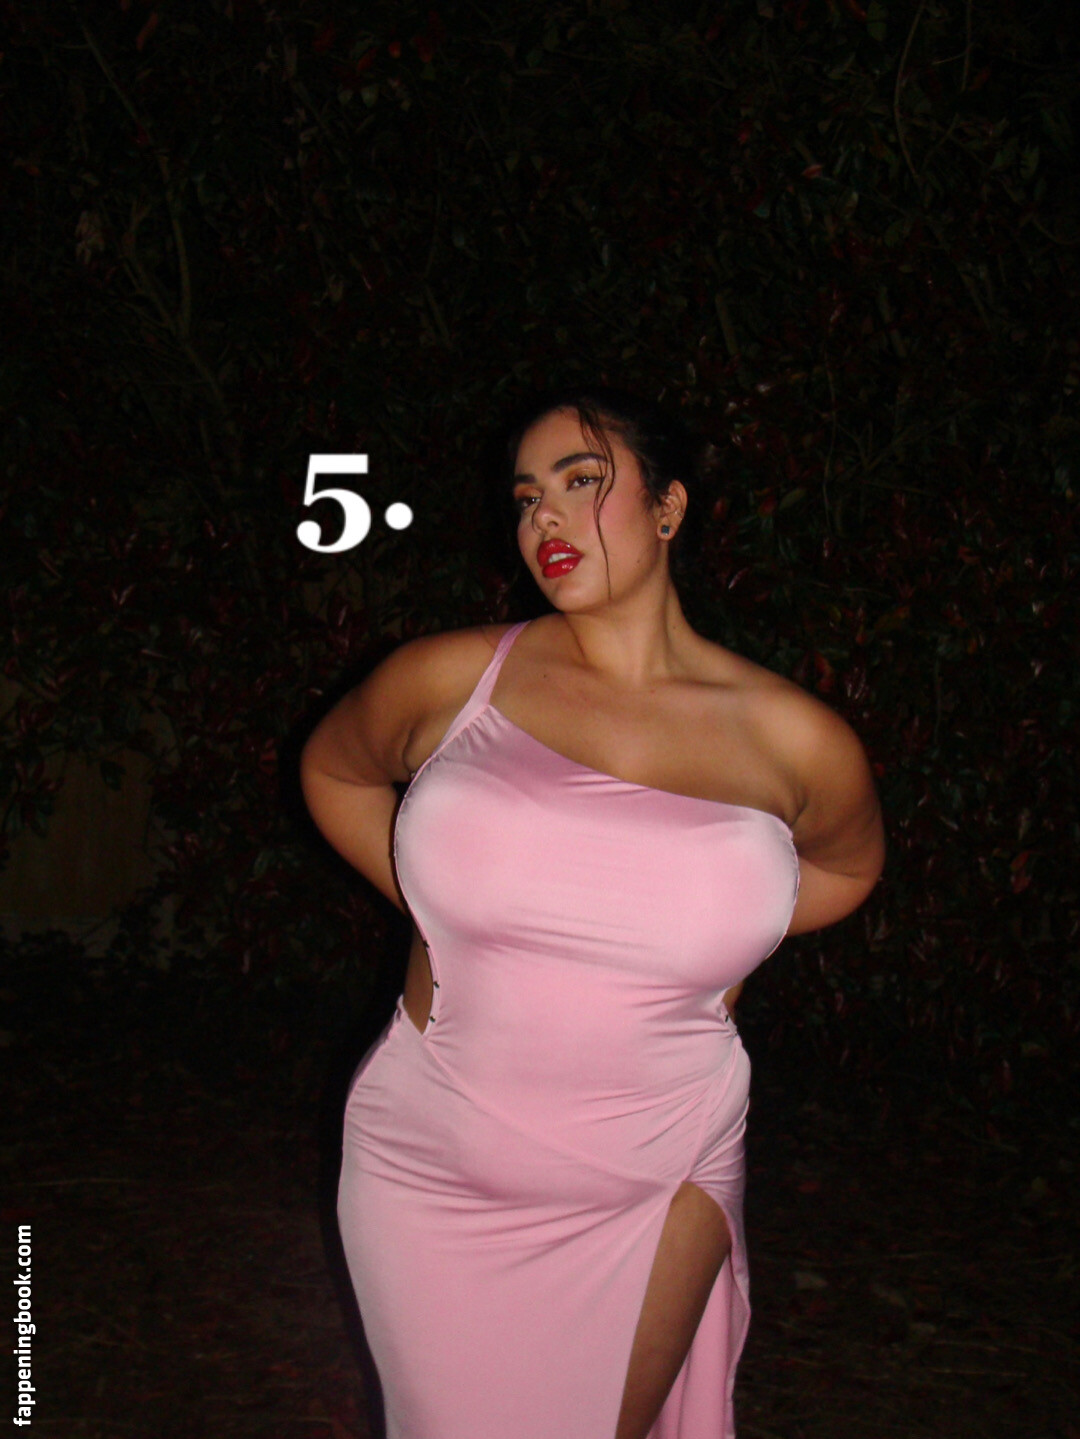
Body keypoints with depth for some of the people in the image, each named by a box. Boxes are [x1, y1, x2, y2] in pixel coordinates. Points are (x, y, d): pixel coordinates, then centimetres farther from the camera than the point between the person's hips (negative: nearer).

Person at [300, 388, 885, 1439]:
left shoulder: (794, 741, -5)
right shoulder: (449, 680, -6)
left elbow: (846, 863, 17)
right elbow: (332, 769, 15)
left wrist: (706, 940, 4)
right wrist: (439, 912, 6)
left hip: (654, 1184, 0)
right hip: (434, 1175, 0)